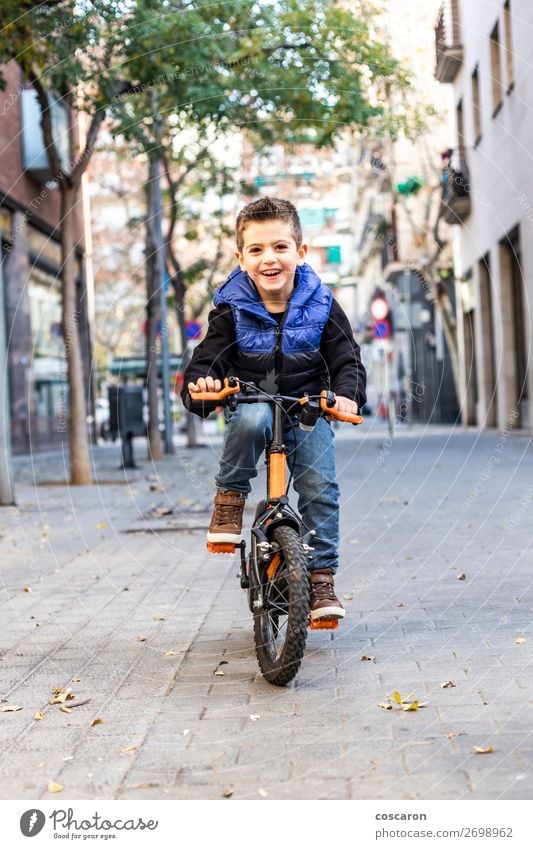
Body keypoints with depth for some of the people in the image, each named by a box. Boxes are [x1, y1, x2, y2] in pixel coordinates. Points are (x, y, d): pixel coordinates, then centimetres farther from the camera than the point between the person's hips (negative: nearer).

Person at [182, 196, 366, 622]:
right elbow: (207, 358, -10)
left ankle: (321, 576, -1)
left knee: (320, 486, -14)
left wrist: (347, 394, -28)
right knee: (252, 418, -37)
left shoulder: (321, 306, -5)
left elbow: (347, 360, -5)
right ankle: (230, 497, -15)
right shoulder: (232, 309, -7)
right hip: (251, 399, -1)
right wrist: (200, 382, -35)